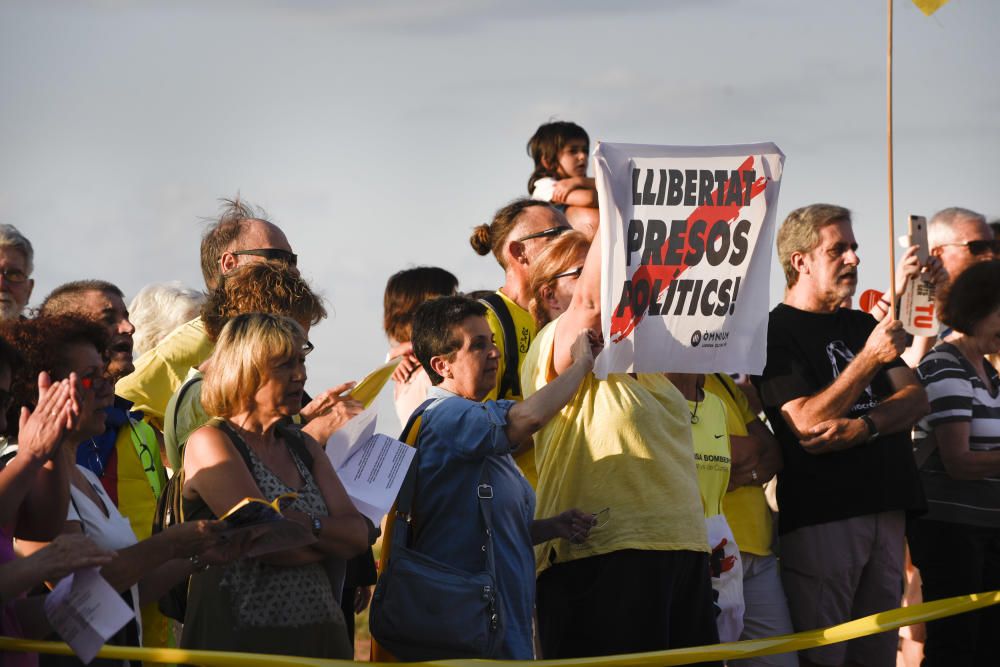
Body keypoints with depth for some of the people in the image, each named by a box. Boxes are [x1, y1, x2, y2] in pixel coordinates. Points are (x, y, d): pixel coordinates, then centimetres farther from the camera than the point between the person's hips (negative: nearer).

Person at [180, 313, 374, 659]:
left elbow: (360, 535, 1)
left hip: (319, 635, 6)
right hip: (241, 639, -6)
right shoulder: (209, 442, -7)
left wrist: (308, 525, -16)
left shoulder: (303, 446, 14)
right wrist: (332, 540, -4)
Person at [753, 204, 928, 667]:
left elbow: (916, 399, 8)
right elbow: (806, 423, -14)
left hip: (885, 507, 6)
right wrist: (869, 358, -20)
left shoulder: (862, 326, 19)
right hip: (820, 511, -6)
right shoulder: (775, 332, -3)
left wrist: (864, 427, -12)